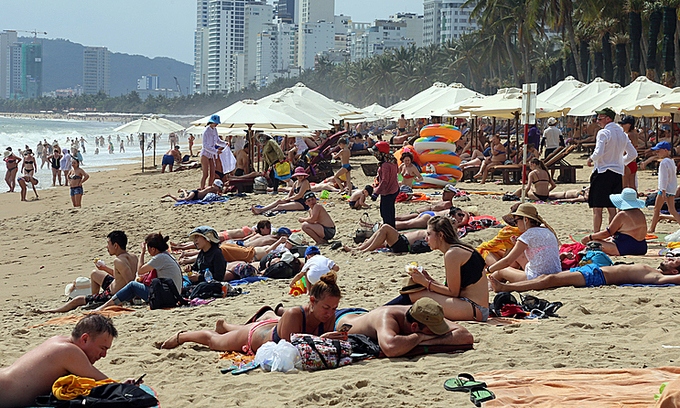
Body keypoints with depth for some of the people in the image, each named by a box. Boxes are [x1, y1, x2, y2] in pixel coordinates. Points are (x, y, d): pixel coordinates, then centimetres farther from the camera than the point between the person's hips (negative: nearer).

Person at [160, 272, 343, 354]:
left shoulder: (330, 316, -31)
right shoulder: (294, 315, -47)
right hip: (255, 335, -5)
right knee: (213, 341, 25)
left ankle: (223, 325, 73)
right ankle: (182, 336, 54)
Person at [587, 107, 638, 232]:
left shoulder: (603, 133, -11)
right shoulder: (622, 134, 11)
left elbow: (598, 153, -20)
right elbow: (633, 154, 14)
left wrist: (590, 159, -1)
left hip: (602, 172, -7)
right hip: (617, 173, 7)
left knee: (597, 208, -2)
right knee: (612, 209, 9)